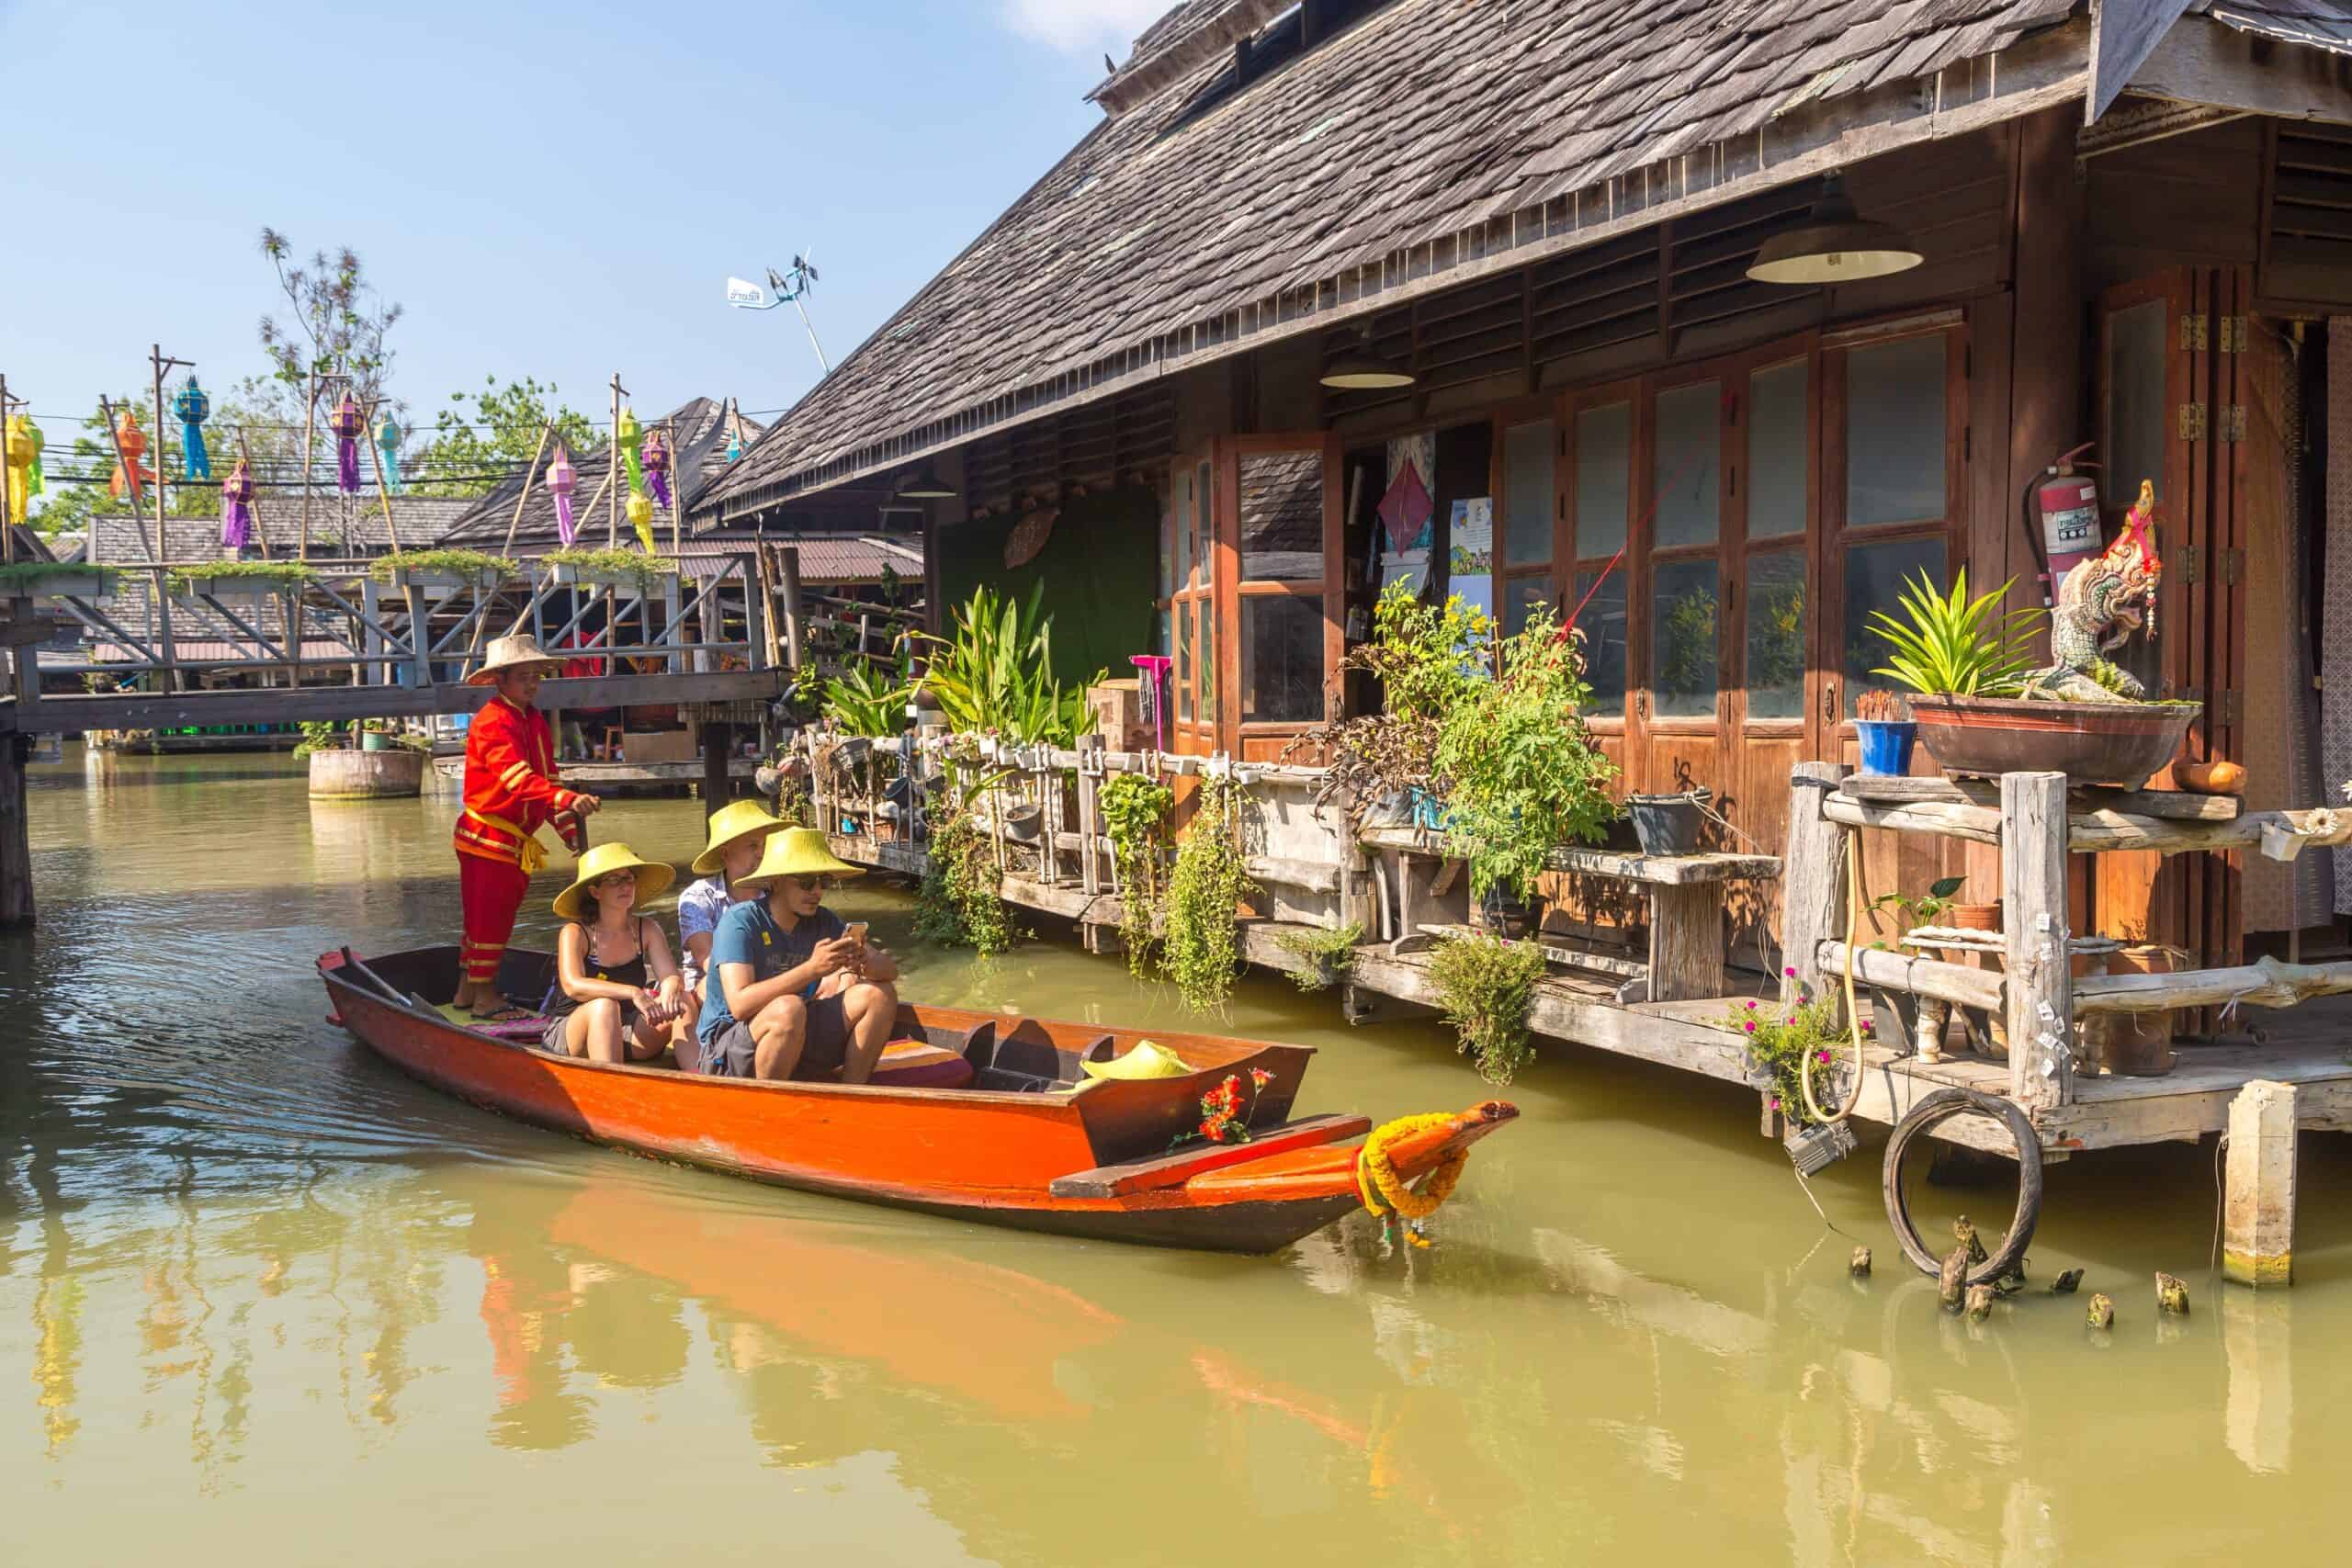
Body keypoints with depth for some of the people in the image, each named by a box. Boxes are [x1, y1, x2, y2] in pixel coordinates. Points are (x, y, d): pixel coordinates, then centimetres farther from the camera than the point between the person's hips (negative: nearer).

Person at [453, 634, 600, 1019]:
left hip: (516, 840, 9)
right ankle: (484, 996, 6)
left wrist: (569, 829, 3)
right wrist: (568, 800, -44)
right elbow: (519, 778, -31)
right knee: (488, 916, -3)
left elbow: (546, 779, 13)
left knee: (491, 915, 17)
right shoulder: (492, 722, -17)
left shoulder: (535, 721, 13)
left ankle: (468, 989, 28)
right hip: (487, 837, -9)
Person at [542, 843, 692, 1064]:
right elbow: (573, 985, -25)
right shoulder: (575, 932, -8)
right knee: (604, 1006, -35)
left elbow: (672, 975, -5)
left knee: (684, 1002, -20)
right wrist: (632, 992, -40)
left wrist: (672, 985, -32)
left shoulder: (647, 930, 5)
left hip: (627, 1038, 4)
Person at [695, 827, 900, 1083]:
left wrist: (864, 963, -25)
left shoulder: (823, 922, 3)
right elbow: (740, 1005, -27)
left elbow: (890, 969, 0)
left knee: (879, 994, -8)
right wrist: (812, 968, -32)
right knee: (788, 1008, -36)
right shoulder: (742, 921, -15)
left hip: (796, 1044, 6)